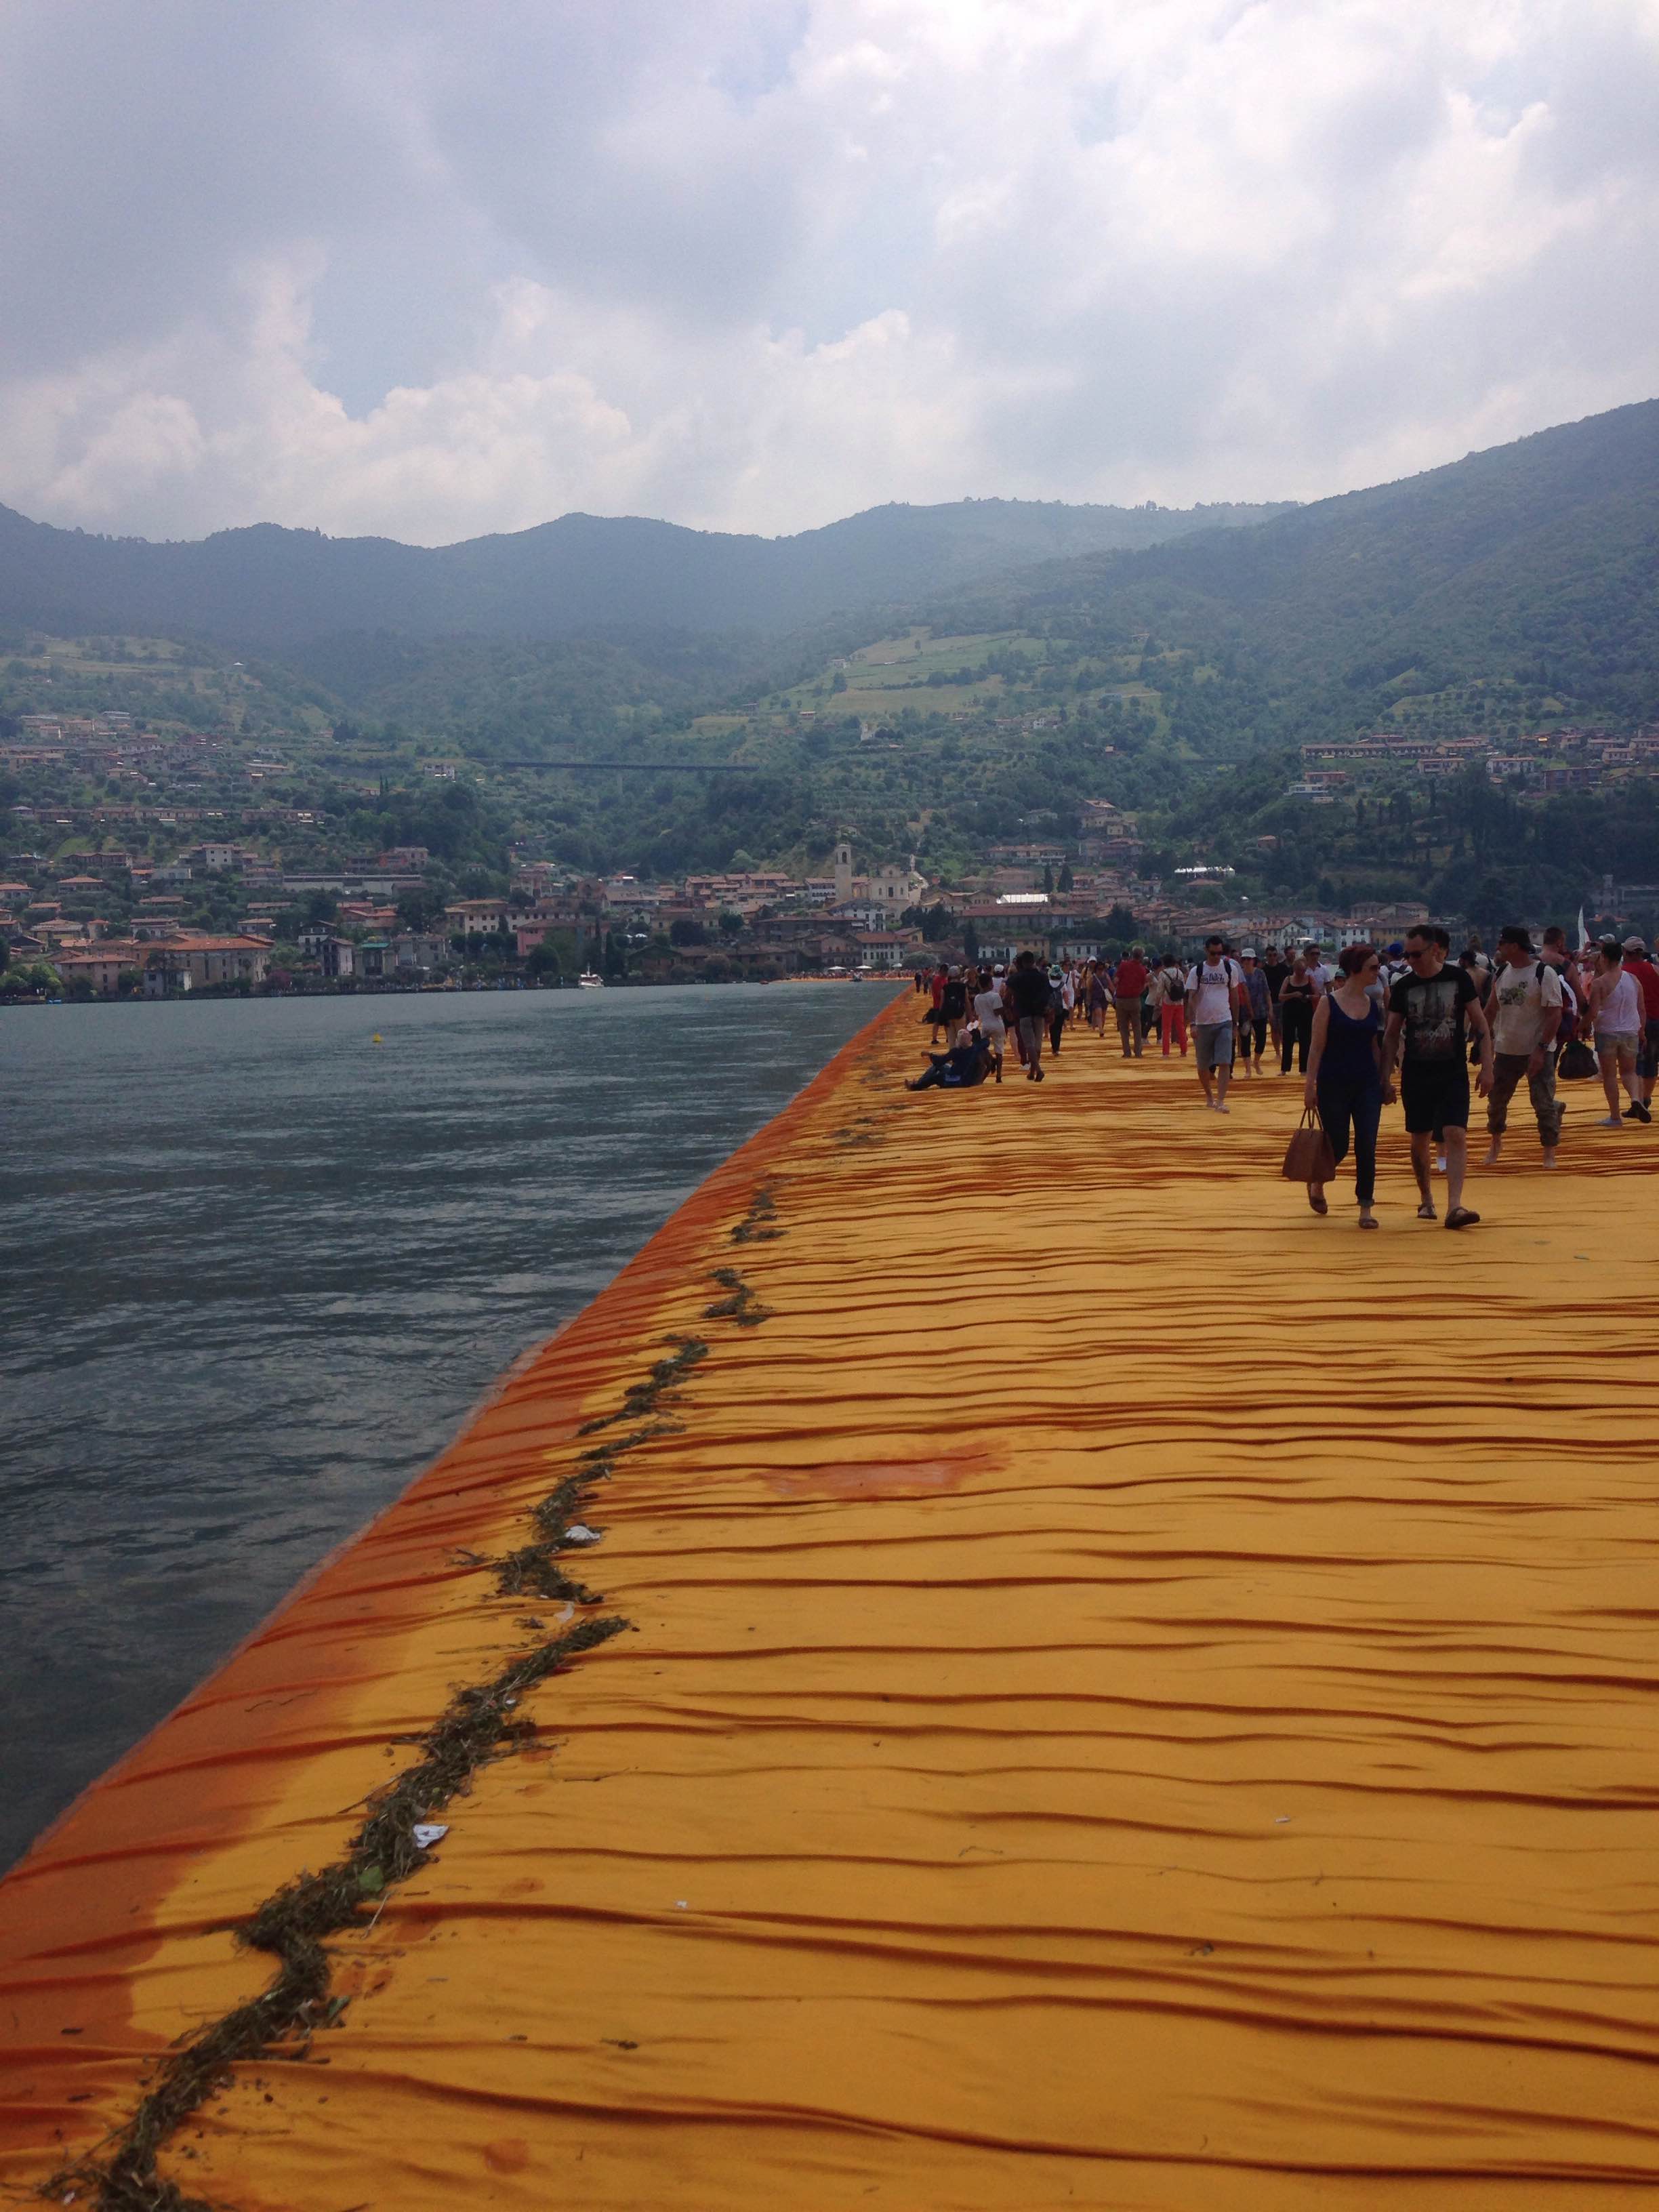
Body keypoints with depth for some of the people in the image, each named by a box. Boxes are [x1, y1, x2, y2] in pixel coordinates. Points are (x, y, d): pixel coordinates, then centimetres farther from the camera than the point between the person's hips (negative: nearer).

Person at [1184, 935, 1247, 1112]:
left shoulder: (1230, 968, 2)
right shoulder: (1196, 971, -1)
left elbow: (1235, 996, 11)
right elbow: (1191, 999, -4)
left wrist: (1236, 1020, 12)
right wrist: (1192, 1024, -13)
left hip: (1224, 1022, 0)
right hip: (1202, 1022, 0)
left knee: (1224, 1063, -12)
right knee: (1203, 1065, 10)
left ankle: (1220, 1101, -13)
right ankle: (1208, 1096, 31)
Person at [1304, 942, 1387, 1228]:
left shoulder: (1373, 1003, 7)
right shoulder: (1328, 1002, -8)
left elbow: (1375, 1046, 14)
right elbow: (1317, 1046, -8)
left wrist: (1384, 1081, 13)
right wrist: (1310, 1083, -13)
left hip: (1367, 1084, 4)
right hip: (1334, 1084, -4)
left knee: (1367, 1147, -3)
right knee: (1338, 1147, 4)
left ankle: (1366, 1208, 4)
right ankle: (1316, 1185, 34)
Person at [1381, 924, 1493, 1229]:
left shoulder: (1459, 979, -3)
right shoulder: (1403, 987, 1)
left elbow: (1480, 1024, 1)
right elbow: (1392, 1035, 7)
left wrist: (1486, 1067, -5)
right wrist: (1385, 1077, 2)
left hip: (1454, 1074, -2)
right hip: (1416, 1075, 2)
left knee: (1456, 1135, -14)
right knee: (1420, 1140, 8)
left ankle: (1455, 1206, -19)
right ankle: (1426, 1200, 26)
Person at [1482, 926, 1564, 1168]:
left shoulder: (1544, 973, -14)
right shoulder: (1501, 973, 6)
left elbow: (1555, 1014, -16)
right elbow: (1492, 1008, 16)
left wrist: (1541, 1048, -20)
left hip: (1537, 1051, -6)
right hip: (1505, 1048, 6)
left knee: (1544, 1103, -2)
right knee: (1496, 1099, 13)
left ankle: (1549, 1153, 8)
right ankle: (1495, 1143, 32)